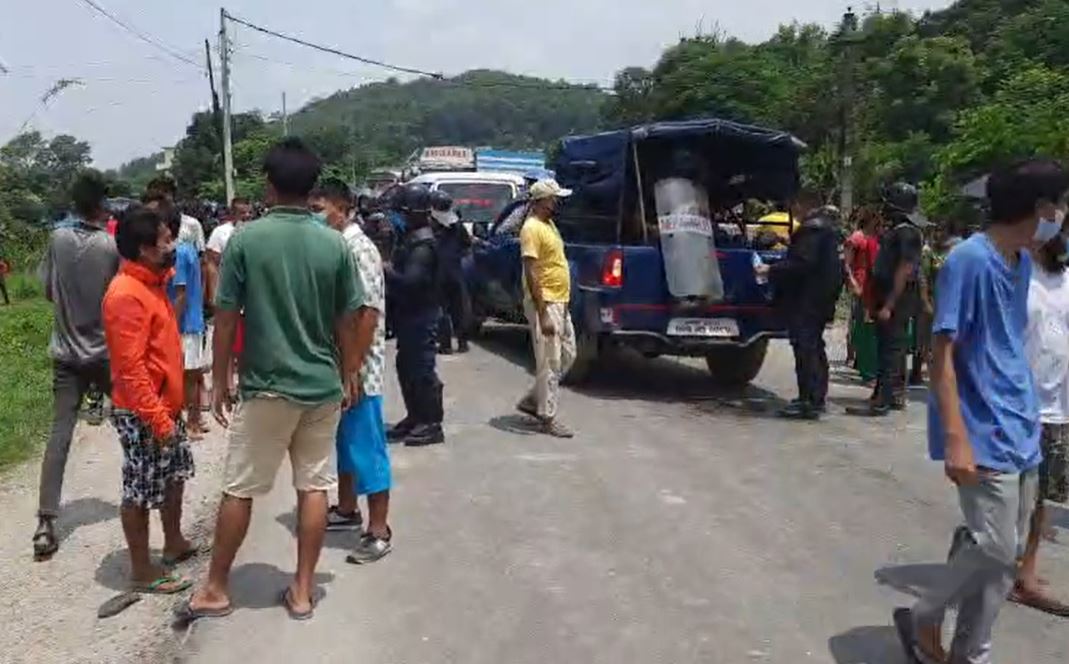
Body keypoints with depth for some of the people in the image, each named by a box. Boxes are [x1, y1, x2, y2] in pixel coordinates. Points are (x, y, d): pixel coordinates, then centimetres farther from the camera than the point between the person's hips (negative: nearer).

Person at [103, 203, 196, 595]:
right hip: (142, 413, -10)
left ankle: (174, 544, 38)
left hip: (166, 405, 10)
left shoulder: (151, 283, 8)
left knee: (176, 473, 21)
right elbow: (130, 367, -25)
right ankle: (142, 572, 15)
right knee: (140, 489, 2)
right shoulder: (127, 295, -22)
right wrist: (156, 418, -24)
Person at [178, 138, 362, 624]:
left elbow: (226, 318, -6)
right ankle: (302, 590, 19)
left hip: (266, 386, -2)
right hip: (322, 386, 3)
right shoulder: (334, 244, -2)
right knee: (314, 487, 10)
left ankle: (216, 590, 24)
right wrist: (348, 376, 14)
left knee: (238, 490, 10)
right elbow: (346, 321, 2)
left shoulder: (246, 239, -9)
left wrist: (219, 381, 4)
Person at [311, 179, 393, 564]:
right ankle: (346, 510, 35)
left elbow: (369, 314, -21)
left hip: (357, 368, -9)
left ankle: (379, 531, 7)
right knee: (343, 443, 20)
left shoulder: (359, 248, -16)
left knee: (367, 448, -2)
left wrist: (353, 370, -21)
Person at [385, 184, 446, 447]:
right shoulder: (411, 237, 13)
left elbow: (409, 281, -27)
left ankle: (431, 424, 2)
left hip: (420, 316, -11)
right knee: (406, 366, 16)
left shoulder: (422, 244, -19)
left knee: (422, 369, -5)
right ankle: (415, 417, 27)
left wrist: (385, 268, -15)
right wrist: (389, 267, 0)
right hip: (410, 315, 11)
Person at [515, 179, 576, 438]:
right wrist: (543, 315, -24)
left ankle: (532, 401, 26)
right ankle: (547, 418, 7)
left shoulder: (549, 225, 14)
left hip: (560, 303, 10)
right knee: (550, 363, -3)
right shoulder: (532, 228, -16)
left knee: (567, 356, 15)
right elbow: (531, 274, -21)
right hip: (544, 303, -10)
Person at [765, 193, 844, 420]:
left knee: (805, 349, -8)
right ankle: (817, 398, 26)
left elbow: (802, 263, -24)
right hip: (822, 299, 11)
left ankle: (809, 402, -8)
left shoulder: (812, 229, -16)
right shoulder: (828, 227, 16)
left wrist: (772, 270, -15)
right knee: (814, 348, 17)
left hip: (806, 301, -11)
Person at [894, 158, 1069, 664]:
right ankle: (923, 619, 16)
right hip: (984, 433, -8)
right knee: (994, 548, -8)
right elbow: (942, 352, -17)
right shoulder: (969, 259, -14)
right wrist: (956, 438, -23)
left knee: (1005, 555, 10)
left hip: (1021, 430, 9)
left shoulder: (1023, 262, 11)